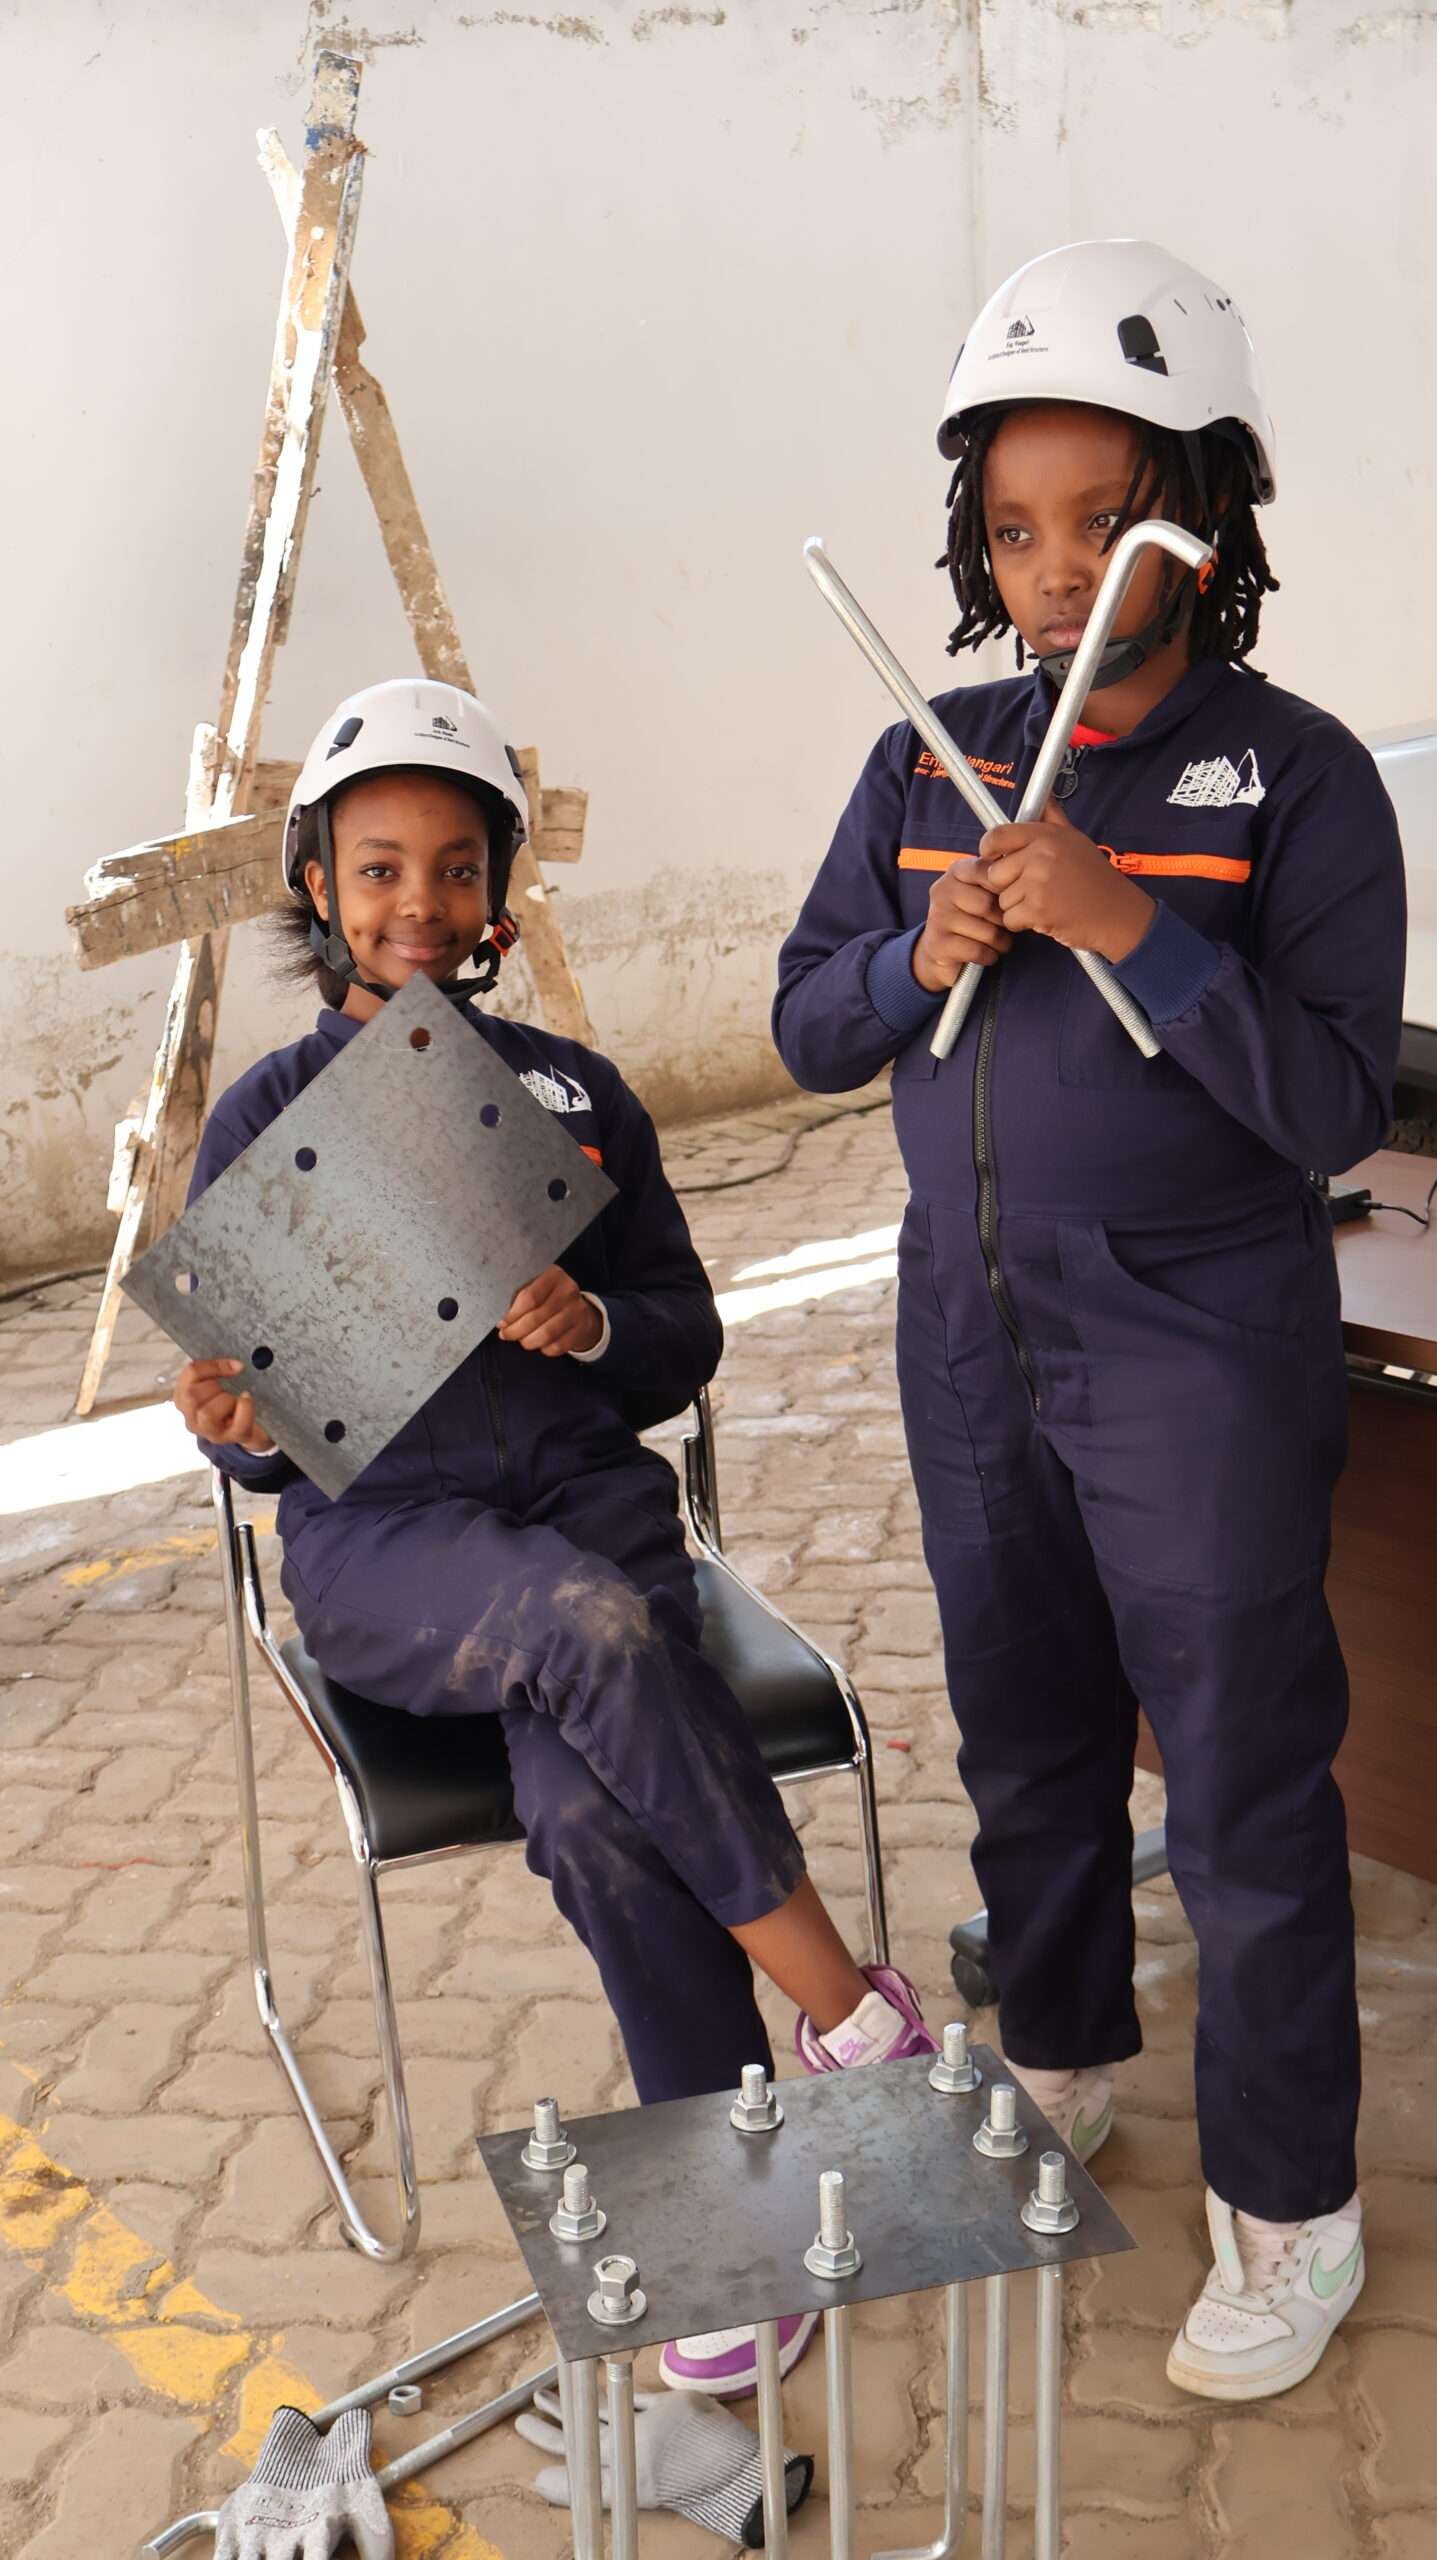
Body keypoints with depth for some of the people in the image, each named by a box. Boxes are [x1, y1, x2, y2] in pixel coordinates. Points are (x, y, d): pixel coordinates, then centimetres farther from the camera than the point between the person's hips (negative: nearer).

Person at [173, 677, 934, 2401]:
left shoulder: (575, 1094, 10)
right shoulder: (263, 1123, 5)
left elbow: (688, 1341, 9)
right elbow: (265, 1435, 6)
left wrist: (592, 1324, -14)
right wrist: (232, 1424, -19)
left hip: (589, 1500, 2)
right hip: (380, 1545, -1)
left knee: (591, 1813, -28)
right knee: (596, 1628, -34)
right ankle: (851, 2008, -20)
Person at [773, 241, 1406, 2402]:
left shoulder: (1297, 779, -10)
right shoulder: (927, 766, 4)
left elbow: (1334, 1106, -17)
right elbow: (809, 1032, 6)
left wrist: (1129, 924, -27)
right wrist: (924, 952, -14)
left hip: (1201, 1353, -5)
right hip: (971, 1336, 5)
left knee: (1243, 1789, 3)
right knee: (1023, 1738, 19)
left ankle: (1289, 2209, 21)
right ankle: (1061, 2059, 42)